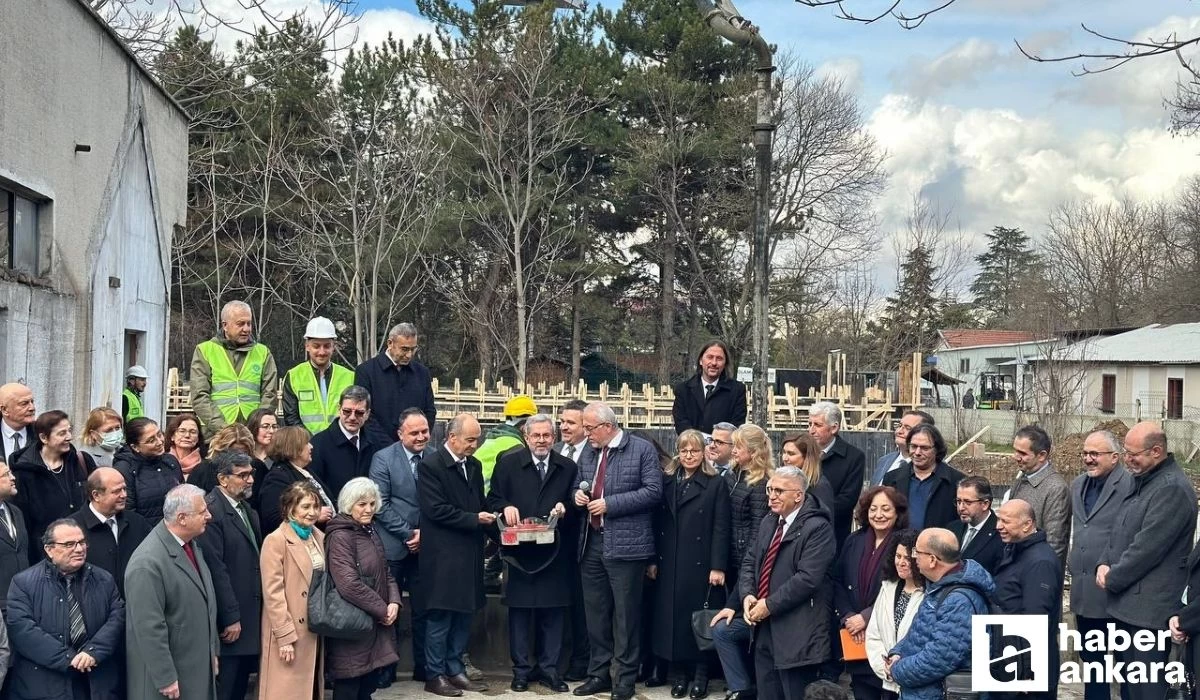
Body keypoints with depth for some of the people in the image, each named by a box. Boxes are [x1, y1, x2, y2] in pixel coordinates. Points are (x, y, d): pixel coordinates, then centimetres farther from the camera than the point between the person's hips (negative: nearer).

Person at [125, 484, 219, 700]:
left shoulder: (191, 544, 6)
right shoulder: (147, 562, -23)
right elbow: (149, 628, -22)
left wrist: (212, 652, 18)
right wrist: (165, 680, -19)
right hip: (166, 672, -8)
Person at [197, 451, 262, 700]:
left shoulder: (246, 509, 13)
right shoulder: (211, 511, -17)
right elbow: (216, 570, -20)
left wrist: (256, 613, 11)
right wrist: (230, 618, -19)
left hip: (250, 616, 9)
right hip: (229, 622, -9)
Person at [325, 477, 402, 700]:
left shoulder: (371, 532, 15)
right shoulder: (340, 536, -14)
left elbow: (385, 574, 18)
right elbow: (350, 585, -23)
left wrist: (394, 602, -2)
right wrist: (382, 610, -15)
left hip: (376, 627, 8)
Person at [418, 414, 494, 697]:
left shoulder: (474, 466, 13)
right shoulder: (430, 466, -10)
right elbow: (436, 510, -17)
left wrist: (487, 517, 0)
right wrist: (474, 519, -15)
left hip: (469, 554, 7)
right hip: (443, 556, -7)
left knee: (464, 615, 11)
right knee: (440, 617, 0)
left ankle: (455, 670, 20)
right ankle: (435, 675, 8)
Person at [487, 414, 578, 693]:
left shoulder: (568, 468, 10)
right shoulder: (508, 463, 5)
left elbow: (575, 505, 12)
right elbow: (493, 499, 6)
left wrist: (565, 508, -9)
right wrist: (505, 507, -14)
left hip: (555, 553, 1)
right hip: (519, 550, -1)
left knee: (553, 612, 4)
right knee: (519, 611, 3)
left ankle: (549, 668, 14)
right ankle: (522, 669, 13)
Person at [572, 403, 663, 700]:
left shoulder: (642, 449, -6)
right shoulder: (589, 453, 14)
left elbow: (653, 491, -13)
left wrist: (610, 504, -17)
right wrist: (578, 494, -1)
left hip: (625, 544, -6)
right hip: (591, 543, 7)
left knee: (626, 613, 0)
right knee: (595, 612, 13)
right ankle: (598, 673, 23)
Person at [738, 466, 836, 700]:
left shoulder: (817, 527, -13)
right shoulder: (768, 523, 15)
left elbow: (807, 578, -21)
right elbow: (749, 563, 18)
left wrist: (770, 605, -17)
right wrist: (748, 595, -2)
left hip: (796, 632, -8)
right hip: (765, 628, 8)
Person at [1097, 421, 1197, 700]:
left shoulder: (1172, 488, -17)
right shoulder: (1143, 481, 15)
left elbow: (1147, 546, -19)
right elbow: (1120, 531, 21)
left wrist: (1112, 579, -9)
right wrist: (1104, 563, 3)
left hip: (1149, 607, -10)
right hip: (1128, 602, 10)